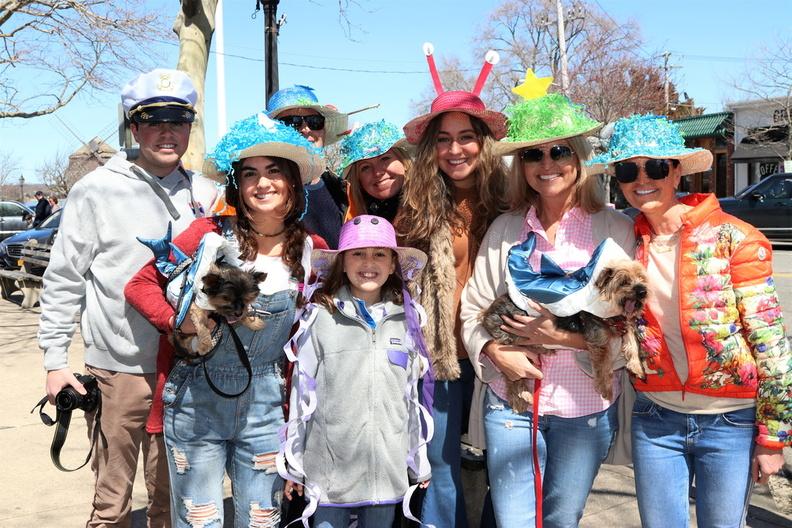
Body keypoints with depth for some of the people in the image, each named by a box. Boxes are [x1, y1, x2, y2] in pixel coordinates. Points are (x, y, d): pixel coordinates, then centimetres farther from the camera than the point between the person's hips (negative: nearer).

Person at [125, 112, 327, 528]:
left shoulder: (310, 249, -1)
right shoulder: (211, 234, -10)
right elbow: (140, 284, -5)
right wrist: (178, 322, -19)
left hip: (265, 403, 3)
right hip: (198, 398, -2)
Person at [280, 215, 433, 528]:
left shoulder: (405, 318, 7)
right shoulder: (320, 317, -5)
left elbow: (411, 395, 13)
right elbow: (302, 391, -1)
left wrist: (419, 461, 15)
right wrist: (294, 463, 2)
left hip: (388, 467, 3)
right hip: (331, 464, -3)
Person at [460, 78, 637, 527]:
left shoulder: (616, 229, -6)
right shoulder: (504, 229, 1)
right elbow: (473, 309, 4)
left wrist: (563, 337, -19)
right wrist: (496, 352, -14)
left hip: (585, 407, -1)